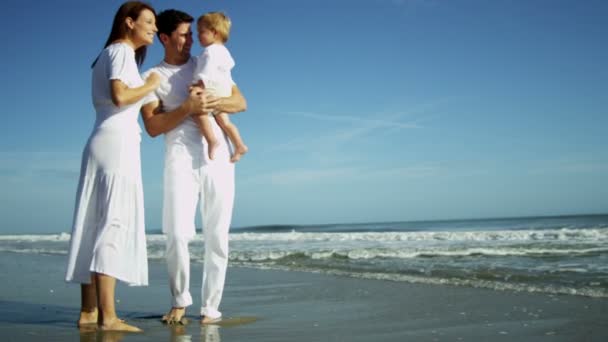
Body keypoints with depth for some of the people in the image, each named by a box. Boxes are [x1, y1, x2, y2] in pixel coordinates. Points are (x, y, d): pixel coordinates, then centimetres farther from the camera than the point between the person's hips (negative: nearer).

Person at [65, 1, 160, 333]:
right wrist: (150, 85, -3)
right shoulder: (122, 51, -3)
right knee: (114, 223, -15)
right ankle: (107, 315, -20)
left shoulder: (105, 55, 25)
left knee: (94, 225, 3)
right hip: (117, 143, -10)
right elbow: (119, 97, -18)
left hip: (100, 144, 10)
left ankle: (89, 311, 2)